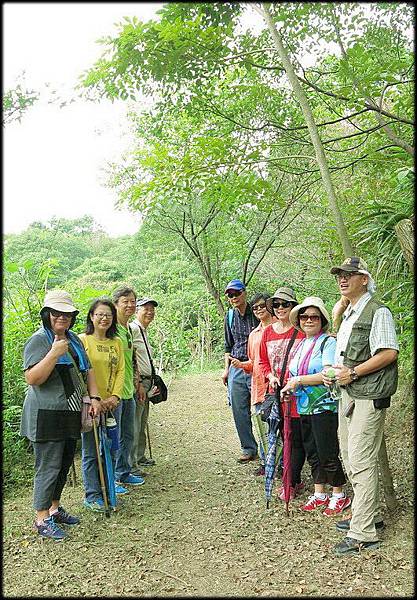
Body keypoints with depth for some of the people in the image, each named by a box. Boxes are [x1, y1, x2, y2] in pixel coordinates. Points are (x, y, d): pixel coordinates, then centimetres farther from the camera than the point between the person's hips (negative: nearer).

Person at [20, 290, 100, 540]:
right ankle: (42, 519, 12)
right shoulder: (38, 340, -12)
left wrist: (94, 397, 5)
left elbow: (87, 370, 17)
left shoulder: (74, 339, 12)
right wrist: (54, 353, -29)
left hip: (70, 415, 8)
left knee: (64, 465, 17)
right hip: (47, 416, -8)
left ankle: (55, 508, 32)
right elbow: (32, 379, -20)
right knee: (48, 467, -2)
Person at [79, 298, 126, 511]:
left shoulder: (116, 342, 10)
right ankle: (92, 496, 13)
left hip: (110, 403, 5)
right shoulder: (83, 340, -6)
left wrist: (115, 396, -7)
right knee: (91, 452, 3)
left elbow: (120, 371, 7)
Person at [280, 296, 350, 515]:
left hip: (324, 407, -8)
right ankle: (319, 494, 29)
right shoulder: (300, 344, 14)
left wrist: (299, 380, -17)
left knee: (327, 453, 0)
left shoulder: (328, 342, -10)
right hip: (304, 407, 8)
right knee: (312, 452, 15)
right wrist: (288, 388, 4)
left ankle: (339, 496, 18)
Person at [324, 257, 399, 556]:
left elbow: (389, 353, -18)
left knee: (362, 462, -7)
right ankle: (370, 516, 31)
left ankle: (363, 533, 1)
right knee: (350, 459, 16)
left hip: (368, 397, -10)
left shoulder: (378, 312, -11)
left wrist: (353, 372, -18)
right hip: (348, 395, 10)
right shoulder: (347, 315, 18)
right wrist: (332, 373, 10)